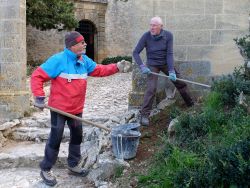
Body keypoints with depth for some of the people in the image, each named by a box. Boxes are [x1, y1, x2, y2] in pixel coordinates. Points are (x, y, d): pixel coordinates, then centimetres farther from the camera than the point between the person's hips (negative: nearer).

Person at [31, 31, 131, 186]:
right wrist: (39, 97, -25)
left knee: (77, 136, 18)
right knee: (55, 139, 2)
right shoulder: (58, 60, -19)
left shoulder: (85, 61, 2)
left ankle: (74, 164, 37)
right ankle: (46, 169, 19)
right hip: (59, 108, -7)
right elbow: (37, 76, -18)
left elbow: (99, 70, 5)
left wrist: (116, 67, -8)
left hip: (76, 109, 7)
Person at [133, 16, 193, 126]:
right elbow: (135, 52, -14)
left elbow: (169, 54, -15)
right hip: (152, 65, -3)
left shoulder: (168, 35, -13)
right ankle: (144, 115, -8)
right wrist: (142, 66, -26)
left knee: (180, 83, 10)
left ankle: (191, 105, 32)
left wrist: (171, 71, -23)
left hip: (166, 63, 3)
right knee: (151, 89, -16)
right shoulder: (146, 36, -17)